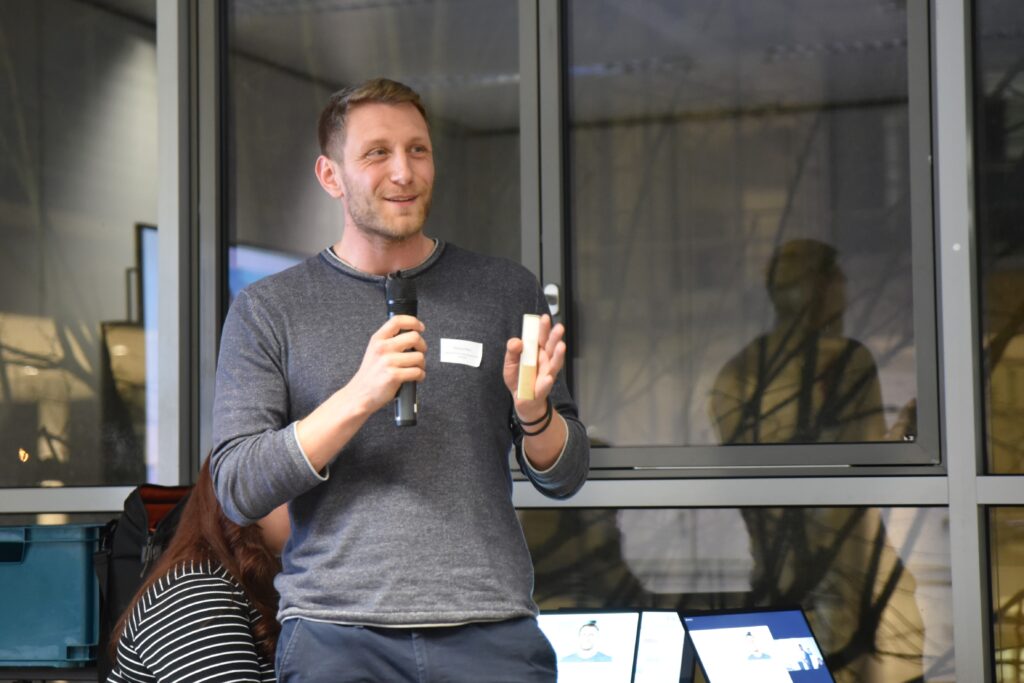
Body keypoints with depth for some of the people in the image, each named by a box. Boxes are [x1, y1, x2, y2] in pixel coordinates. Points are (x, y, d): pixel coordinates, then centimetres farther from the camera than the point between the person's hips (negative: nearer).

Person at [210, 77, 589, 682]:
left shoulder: (506, 291, 12)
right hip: (337, 635, -1)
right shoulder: (268, 310, 7)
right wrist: (360, 396, -14)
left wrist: (534, 410, -9)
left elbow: (566, 478, 13)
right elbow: (238, 492, -2)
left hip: (490, 631, 1)